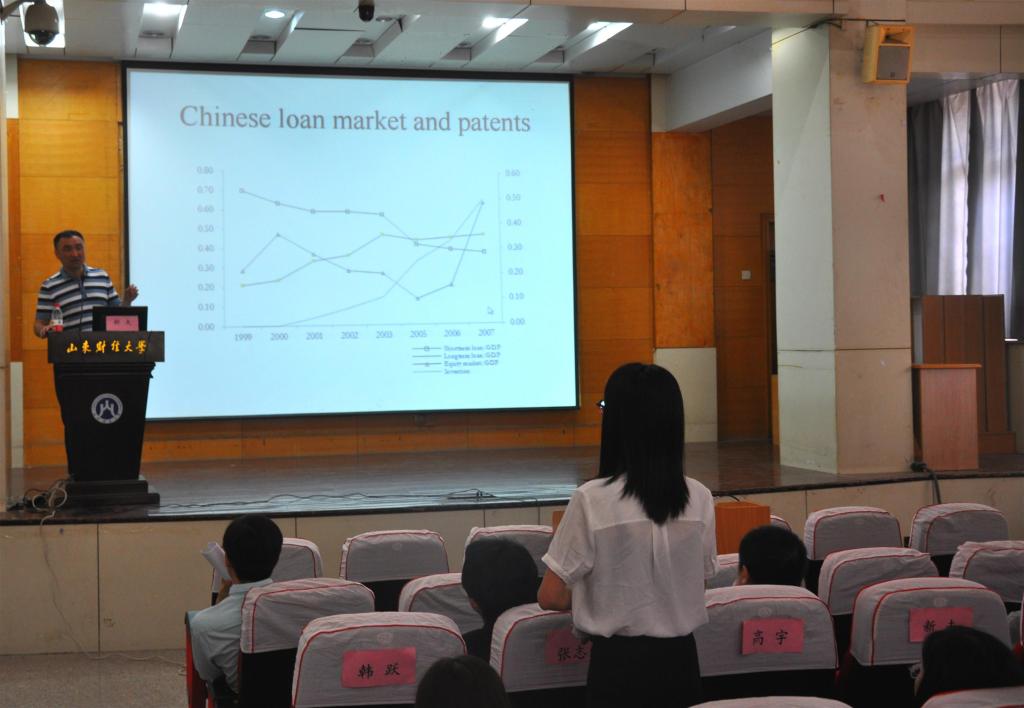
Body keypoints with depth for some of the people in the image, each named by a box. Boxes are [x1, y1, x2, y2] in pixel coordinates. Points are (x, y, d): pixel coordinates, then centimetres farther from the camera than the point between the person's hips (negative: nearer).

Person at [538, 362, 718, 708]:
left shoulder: (592, 500, -16)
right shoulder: (699, 498, -5)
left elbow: (551, 596, -10)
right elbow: (699, 584, 8)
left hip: (619, 663, -4)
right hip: (680, 659, 4)